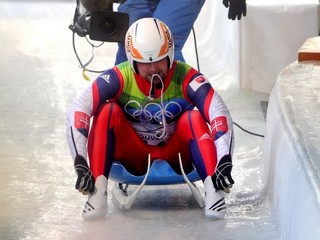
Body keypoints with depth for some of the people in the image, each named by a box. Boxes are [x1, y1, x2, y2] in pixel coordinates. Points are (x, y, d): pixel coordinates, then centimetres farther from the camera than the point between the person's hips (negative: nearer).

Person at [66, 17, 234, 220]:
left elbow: (220, 116, -31)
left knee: (193, 118, -29)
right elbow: (77, 111, -30)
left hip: (177, 155, -1)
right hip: (134, 157, 1)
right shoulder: (119, 78, -18)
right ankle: (98, 191, -31)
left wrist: (225, 163, -47)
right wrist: (80, 164, -42)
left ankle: (213, 189, -35)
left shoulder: (185, 77, -19)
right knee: (108, 111, -25)